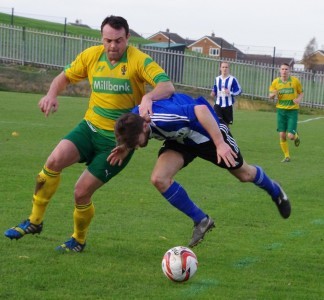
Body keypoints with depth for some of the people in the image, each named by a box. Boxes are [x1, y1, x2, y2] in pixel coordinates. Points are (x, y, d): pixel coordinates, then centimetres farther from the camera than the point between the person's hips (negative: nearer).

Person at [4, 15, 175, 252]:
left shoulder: (139, 60, -13)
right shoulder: (91, 56, 1)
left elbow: (167, 86, -24)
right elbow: (65, 77, 14)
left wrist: (148, 97, -46)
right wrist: (52, 94, -8)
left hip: (119, 139, -4)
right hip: (90, 126, 4)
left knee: (82, 193, -6)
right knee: (54, 161, -23)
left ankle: (79, 240, 24)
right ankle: (35, 221, -5)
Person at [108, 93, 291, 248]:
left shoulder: (163, 118, -44)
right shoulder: (132, 121, -20)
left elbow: (201, 108, -43)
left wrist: (220, 144, -43)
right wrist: (126, 148, -16)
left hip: (207, 130, -6)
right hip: (180, 140, 6)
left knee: (244, 174, 11)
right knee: (159, 179, -17)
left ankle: (274, 191, 48)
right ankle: (201, 221, 2)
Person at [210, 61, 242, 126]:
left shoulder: (232, 79, -7)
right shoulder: (217, 79, 7)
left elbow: (239, 90, -6)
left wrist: (230, 93, -23)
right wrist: (213, 93, -5)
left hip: (228, 105, -2)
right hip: (218, 104, 2)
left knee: (227, 123, 9)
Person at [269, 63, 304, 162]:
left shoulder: (295, 81, -4)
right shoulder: (275, 82, 1)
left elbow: (301, 93, 7)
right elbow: (270, 96, 10)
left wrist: (299, 99, -14)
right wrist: (273, 95, -15)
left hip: (292, 110, -2)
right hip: (281, 110, 2)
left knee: (290, 136, -10)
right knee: (282, 135, -1)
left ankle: (296, 136, 28)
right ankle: (287, 156, 16)